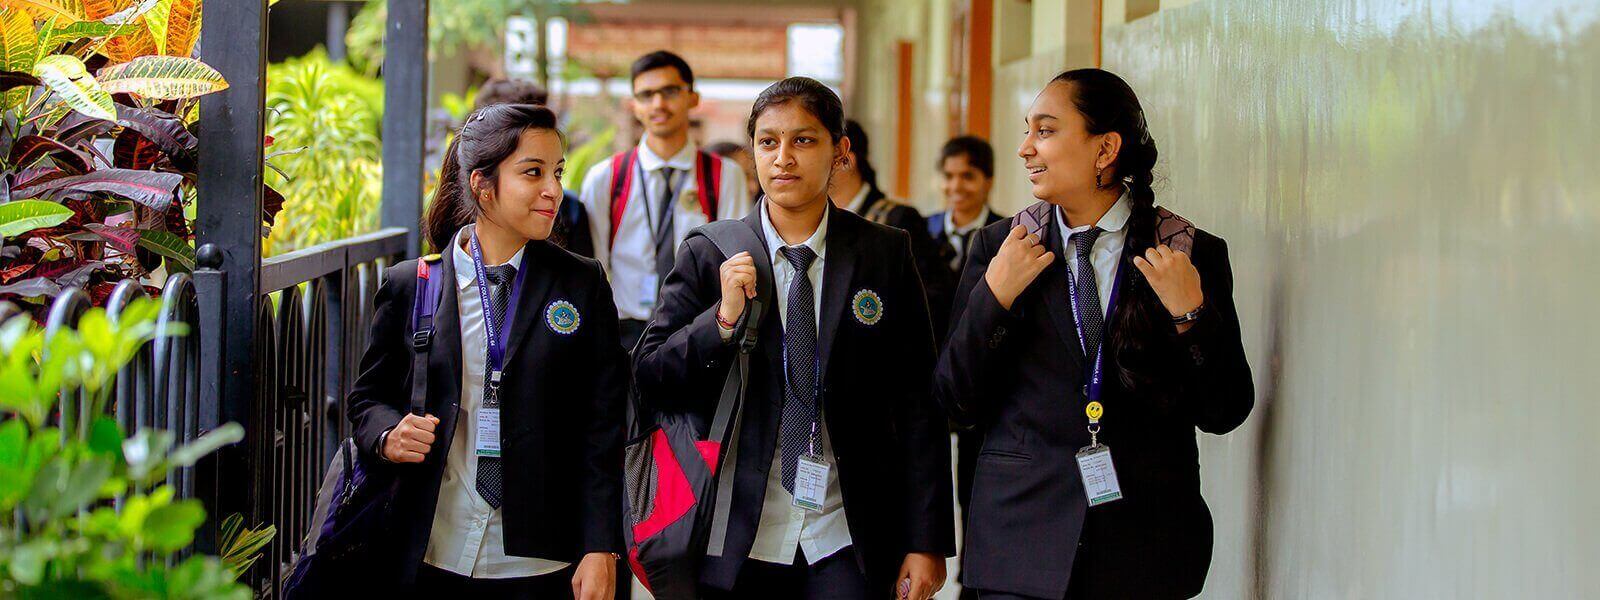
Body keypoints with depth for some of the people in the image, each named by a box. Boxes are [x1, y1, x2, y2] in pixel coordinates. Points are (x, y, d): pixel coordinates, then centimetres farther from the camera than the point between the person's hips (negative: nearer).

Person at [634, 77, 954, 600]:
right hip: (737, 543, 1)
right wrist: (723, 318, -15)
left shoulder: (886, 254, 2)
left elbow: (918, 403, 2)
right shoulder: (707, 256, 3)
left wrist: (926, 541, -2)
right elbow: (649, 384, 1)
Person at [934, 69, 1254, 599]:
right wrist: (993, 298, -12)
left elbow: (1225, 414, -2)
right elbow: (956, 402, 1)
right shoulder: (997, 247, 3)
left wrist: (1190, 316, -15)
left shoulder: (1194, 255, -1)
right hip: (1022, 534, 1)